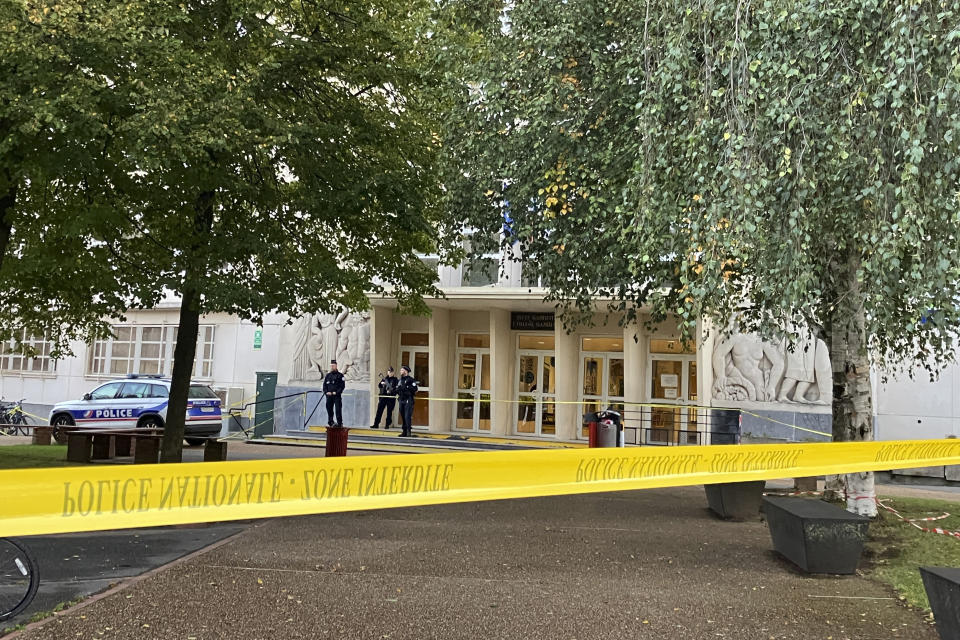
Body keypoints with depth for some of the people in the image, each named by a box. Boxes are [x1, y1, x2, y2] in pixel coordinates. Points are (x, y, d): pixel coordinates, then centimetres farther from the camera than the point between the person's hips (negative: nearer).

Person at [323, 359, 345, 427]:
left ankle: (339, 423, -5)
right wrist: (326, 392, -3)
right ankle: (330, 423, 13)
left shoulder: (340, 375, 3)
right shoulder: (327, 376, 15)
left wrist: (336, 392, -13)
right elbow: (324, 385, 14)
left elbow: (342, 385, -2)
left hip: (337, 396, -4)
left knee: (338, 410, -9)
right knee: (329, 409, 5)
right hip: (329, 396, 4)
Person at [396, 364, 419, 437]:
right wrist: (397, 390, 1)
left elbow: (414, 388, -16)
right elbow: (397, 389, 23)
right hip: (401, 400, 8)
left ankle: (409, 431, -14)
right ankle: (404, 432, 15)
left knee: (407, 416, -14)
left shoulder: (411, 379, -6)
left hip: (408, 400, -8)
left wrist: (406, 387, -18)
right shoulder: (400, 380, 17)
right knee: (403, 416, 9)